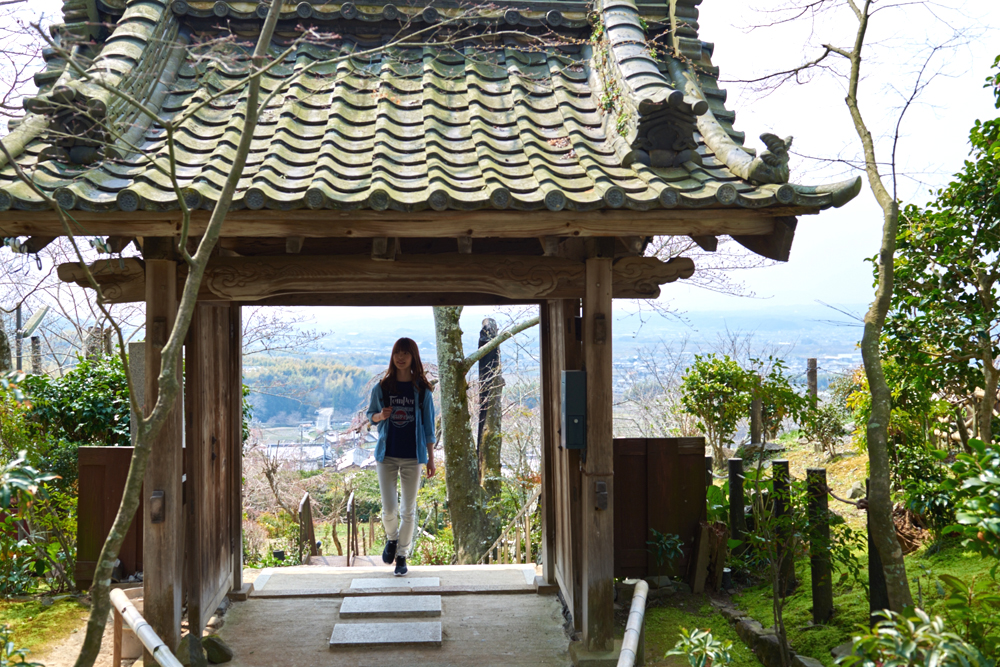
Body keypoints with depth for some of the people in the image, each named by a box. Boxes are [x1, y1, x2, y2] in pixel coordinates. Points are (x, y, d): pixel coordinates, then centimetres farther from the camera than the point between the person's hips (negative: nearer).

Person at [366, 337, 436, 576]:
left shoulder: (421, 389, 1)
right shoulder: (381, 387, 2)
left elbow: (428, 425, 4)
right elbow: (371, 415, 13)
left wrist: (431, 458, 1)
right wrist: (380, 416, -12)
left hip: (412, 456, 0)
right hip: (387, 454, 0)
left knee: (408, 511, 5)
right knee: (389, 510, -5)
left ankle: (402, 556, 21)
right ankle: (392, 538, 27)